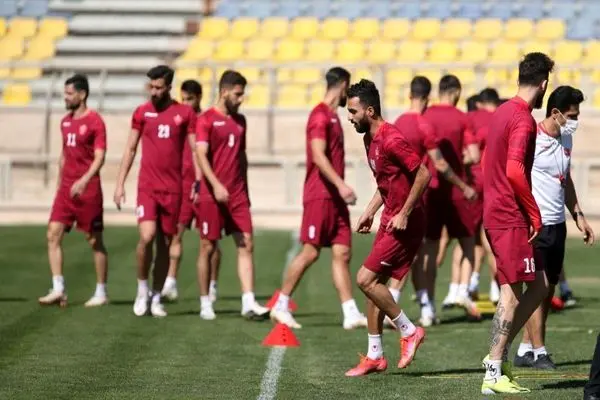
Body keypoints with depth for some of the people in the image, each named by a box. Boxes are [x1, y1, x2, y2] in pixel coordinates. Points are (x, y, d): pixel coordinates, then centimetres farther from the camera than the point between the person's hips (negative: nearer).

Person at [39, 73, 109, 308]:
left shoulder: (94, 121, -9)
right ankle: (58, 290, -5)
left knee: (94, 240, 2)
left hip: (88, 188, -7)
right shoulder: (65, 121, 13)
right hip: (66, 188, 7)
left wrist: (84, 180, -27)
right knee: (53, 234, -4)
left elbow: (99, 158, -15)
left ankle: (101, 293, 11)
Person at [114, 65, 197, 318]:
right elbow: (130, 149, 10)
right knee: (146, 236, -18)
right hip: (147, 186, -1)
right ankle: (142, 288, 2)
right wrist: (120, 184, 5)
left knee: (165, 244, 5)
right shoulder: (142, 113, 5)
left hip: (173, 189, 1)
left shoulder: (185, 113, 2)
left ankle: (156, 298, 17)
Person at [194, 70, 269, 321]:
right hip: (213, 194, -6)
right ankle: (205, 304, 12)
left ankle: (249, 303, -7)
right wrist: (216, 185, -27)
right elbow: (201, 155, -15)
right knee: (208, 247, 2)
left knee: (245, 245, -3)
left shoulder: (239, 120, 14)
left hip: (237, 194, 6)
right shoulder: (206, 120, -6)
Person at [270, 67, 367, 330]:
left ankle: (351, 314, -1)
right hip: (319, 196, -9)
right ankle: (281, 306, 4)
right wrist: (341, 185, -27)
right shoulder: (320, 115, -11)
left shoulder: (332, 116, 18)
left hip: (334, 197, 9)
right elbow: (318, 156, -21)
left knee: (342, 253, 3)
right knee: (310, 252, -6)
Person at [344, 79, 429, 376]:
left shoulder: (391, 139, -20)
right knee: (373, 284, 9)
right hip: (389, 221, 10)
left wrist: (404, 214, -21)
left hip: (404, 224, -10)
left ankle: (409, 332, 3)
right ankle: (375, 356, 16)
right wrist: (370, 212, 15)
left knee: (365, 279, -11)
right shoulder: (370, 139, 11)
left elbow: (423, 175, -22)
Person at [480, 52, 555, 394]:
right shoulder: (523, 119, -15)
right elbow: (514, 171, -26)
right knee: (512, 294, -5)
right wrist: (535, 214, -16)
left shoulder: (503, 112, 14)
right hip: (511, 218, -10)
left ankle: (500, 352, 13)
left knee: (539, 285, 13)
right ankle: (494, 375, -3)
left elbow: (488, 163, 22)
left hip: (496, 213, 10)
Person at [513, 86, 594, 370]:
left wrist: (578, 216, 22)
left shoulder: (566, 139, 12)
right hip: (535, 225, -8)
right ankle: (538, 352, -2)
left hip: (557, 223, 8)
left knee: (549, 288, 9)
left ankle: (525, 349, 16)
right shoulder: (531, 138, -13)